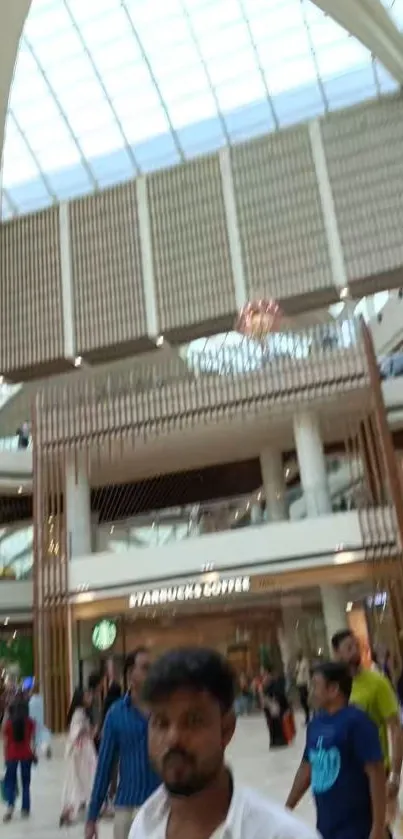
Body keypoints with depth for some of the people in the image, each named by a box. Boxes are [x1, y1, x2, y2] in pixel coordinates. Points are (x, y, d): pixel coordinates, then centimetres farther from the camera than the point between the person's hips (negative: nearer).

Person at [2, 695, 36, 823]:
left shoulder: (8, 723, -5)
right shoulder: (30, 723, -6)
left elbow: (6, 742, -2)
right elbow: (31, 740, -5)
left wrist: (5, 757, 8)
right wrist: (33, 754, 7)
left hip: (12, 755, 0)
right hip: (26, 755, 0)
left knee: (10, 781, 11)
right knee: (25, 782, 12)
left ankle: (10, 805, -9)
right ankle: (25, 810, 15)